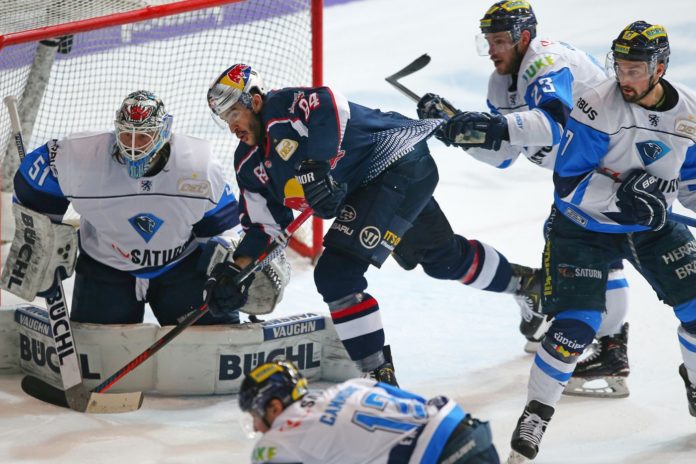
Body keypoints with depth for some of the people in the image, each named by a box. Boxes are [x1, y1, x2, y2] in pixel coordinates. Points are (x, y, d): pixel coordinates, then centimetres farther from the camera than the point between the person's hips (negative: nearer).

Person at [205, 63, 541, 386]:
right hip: (365, 190, 11)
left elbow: (329, 107, -39)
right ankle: (524, 283, 51)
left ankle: (378, 375, -16)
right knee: (444, 257, 27)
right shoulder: (249, 164, 9)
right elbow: (263, 225, 14)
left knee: (337, 271, -20)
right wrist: (239, 269, 2)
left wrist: (317, 167, -41)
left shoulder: (282, 108, -19)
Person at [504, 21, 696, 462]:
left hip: (651, 227, 5)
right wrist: (622, 194, -34)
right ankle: (537, 413, 5)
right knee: (575, 326, -14)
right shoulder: (598, 108, -23)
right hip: (584, 227, -5)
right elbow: (568, 184, -21)